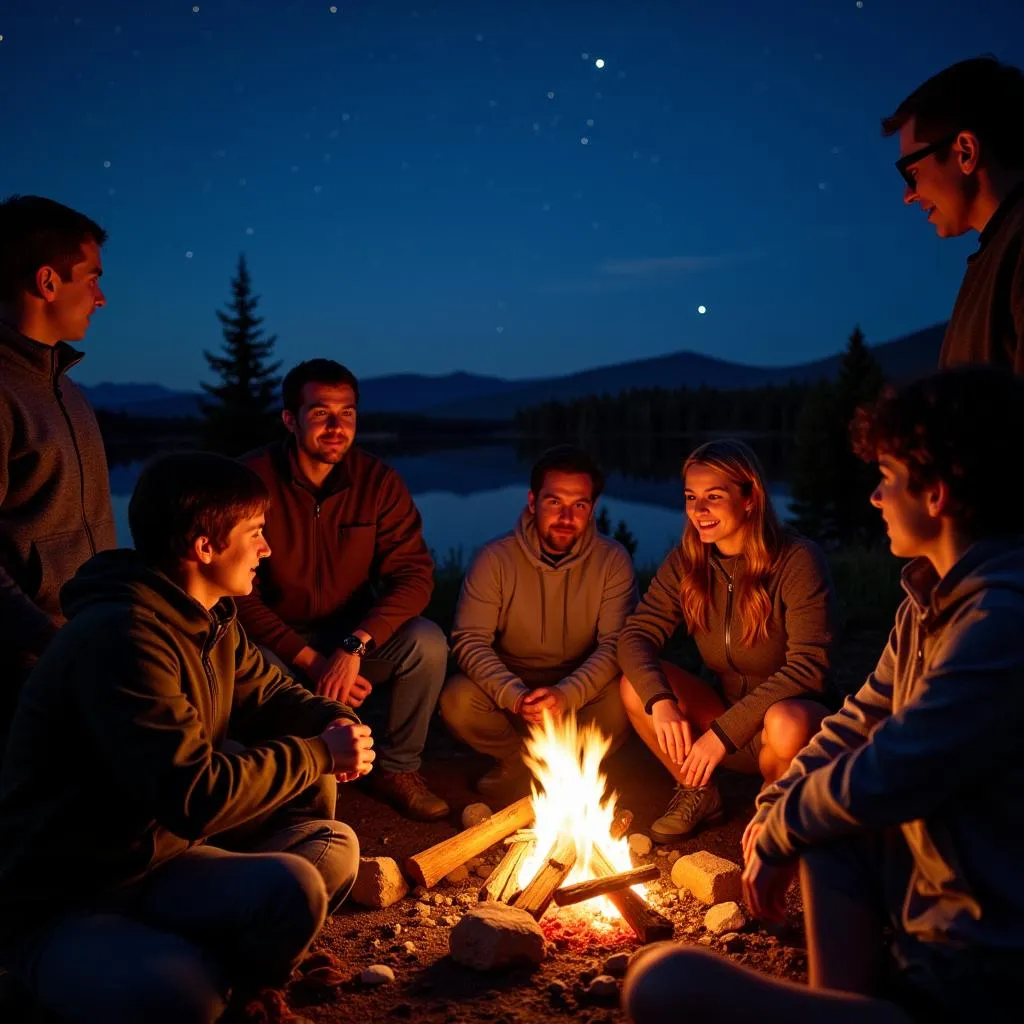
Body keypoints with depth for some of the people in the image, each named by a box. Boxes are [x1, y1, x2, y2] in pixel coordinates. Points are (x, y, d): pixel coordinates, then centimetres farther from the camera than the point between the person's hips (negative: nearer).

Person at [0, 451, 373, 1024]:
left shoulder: (210, 619, 4)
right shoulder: (120, 637, -26)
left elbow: (268, 692, 16)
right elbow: (196, 794, -31)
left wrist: (336, 723, -7)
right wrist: (318, 754, -19)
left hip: (160, 856, 8)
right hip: (59, 904, -8)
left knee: (333, 846, -10)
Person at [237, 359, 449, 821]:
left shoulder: (377, 481, -9)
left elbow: (414, 575, -15)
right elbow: (240, 595, -16)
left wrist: (354, 646, -30)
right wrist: (310, 661, -26)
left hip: (352, 634, 2)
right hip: (276, 640, -2)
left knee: (427, 643, -24)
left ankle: (396, 769, 2)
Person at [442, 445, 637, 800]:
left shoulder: (612, 560, -9)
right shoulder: (495, 558, -10)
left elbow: (615, 644, -16)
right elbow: (469, 640, -15)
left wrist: (567, 695, -34)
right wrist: (514, 696, -33)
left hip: (580, 690, 0)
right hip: (510, 688, 0)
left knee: (623, 702, -31)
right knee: (457, 701, -29)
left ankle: (520, 769, -8)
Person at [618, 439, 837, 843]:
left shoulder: (798, 560, -19)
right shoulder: (685, 561, -4)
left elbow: (808, 667, -25)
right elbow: (636, 635, -8)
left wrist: (725, 730, -29)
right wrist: (660, 702, -28)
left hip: (794, 713, -4)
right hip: (725, 718, 4)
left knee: (786, 722, -38)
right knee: (636, 685, -17)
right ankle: (698, 795, 6)